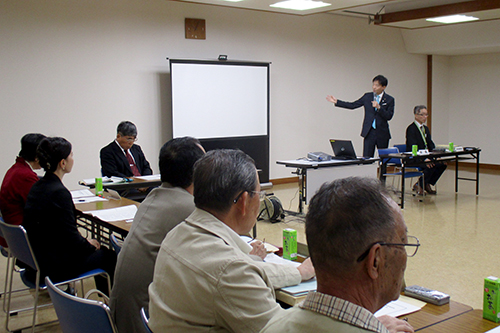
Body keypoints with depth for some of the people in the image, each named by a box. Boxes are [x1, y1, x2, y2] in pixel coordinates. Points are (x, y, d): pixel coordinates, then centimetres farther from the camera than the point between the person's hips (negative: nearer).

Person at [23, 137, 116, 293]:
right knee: (108, 256, 6)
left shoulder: (38, 186, 5)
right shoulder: (59, 192, -24)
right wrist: (89, 245, -1)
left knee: (101, 251, 21)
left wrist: (85, 242, 11)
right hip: (53, 266, -9)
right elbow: (70, 236, -20)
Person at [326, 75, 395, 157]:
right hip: (369, 132, 1)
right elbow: (352, 105, 9)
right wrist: (336, 102, 4)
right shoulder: (367, 96, 7)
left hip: (382, 133, -1)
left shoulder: (389, 99, 0)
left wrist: (379, 107, -22)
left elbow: (389, 116, -9)